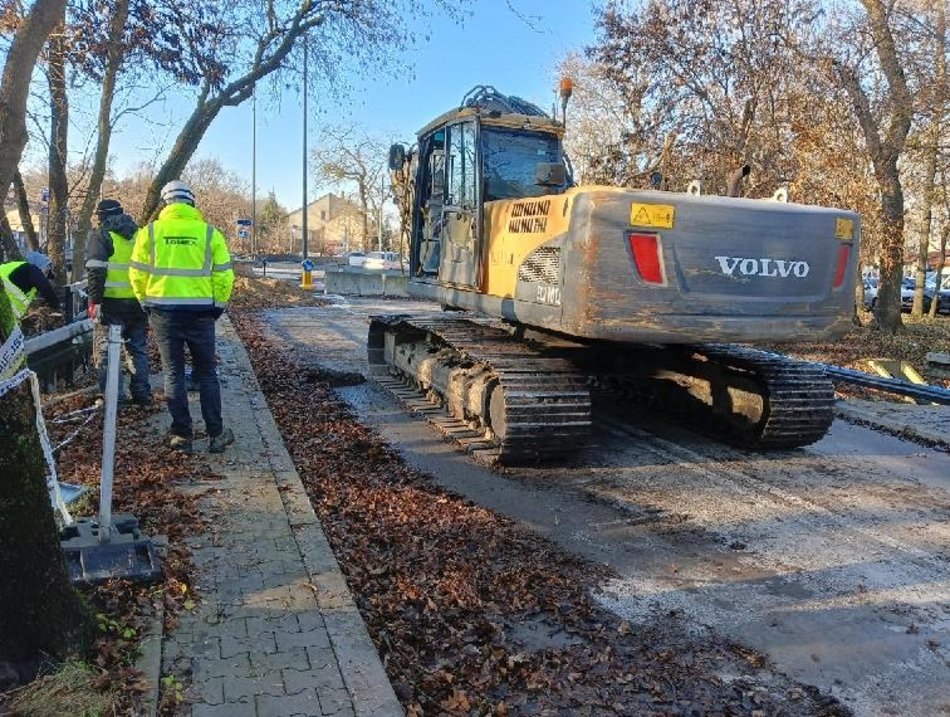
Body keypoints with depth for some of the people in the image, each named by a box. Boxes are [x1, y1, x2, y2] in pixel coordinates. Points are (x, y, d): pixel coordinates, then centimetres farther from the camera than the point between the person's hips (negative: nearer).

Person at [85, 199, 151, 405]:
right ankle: (142, 394, 15)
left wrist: (94, 301, -9)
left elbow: (95, 272, -12)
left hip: (112, 303, -5)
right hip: (139, 303, 5)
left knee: (105, 350, 3)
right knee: (138, 349, 14)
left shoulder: (101, 235, -2)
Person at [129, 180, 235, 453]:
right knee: (207, 374, 10)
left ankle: (182, 435, 13)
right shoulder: (209, 233, -3)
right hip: (200, 313, 0)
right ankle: (216, 434, 11)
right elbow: (224, 275, -2)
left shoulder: (150, 231, -1)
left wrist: (147, 302, 17)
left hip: (163, 312, 1)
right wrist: (217, 306, 10)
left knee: (173, 374, 10)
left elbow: (137, 274, 2)